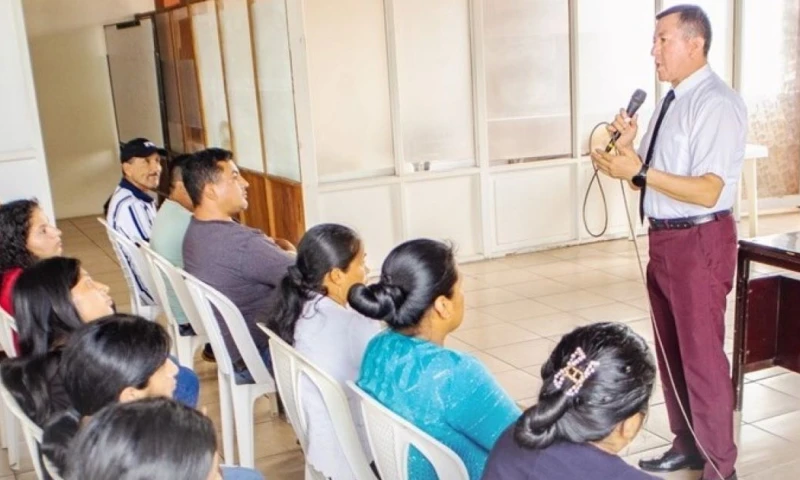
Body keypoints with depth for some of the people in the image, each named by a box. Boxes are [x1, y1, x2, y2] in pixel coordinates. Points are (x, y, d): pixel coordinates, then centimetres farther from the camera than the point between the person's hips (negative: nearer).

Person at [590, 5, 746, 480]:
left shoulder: (717, 103, -16)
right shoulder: (672, 100, 13)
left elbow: (706, 192, -23)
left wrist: (637, 171, -26)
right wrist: (629, 147, -3)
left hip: (699, 242, -9)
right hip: (665, 239, 9)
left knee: (702, 355, 0)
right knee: (671, 350, 18)